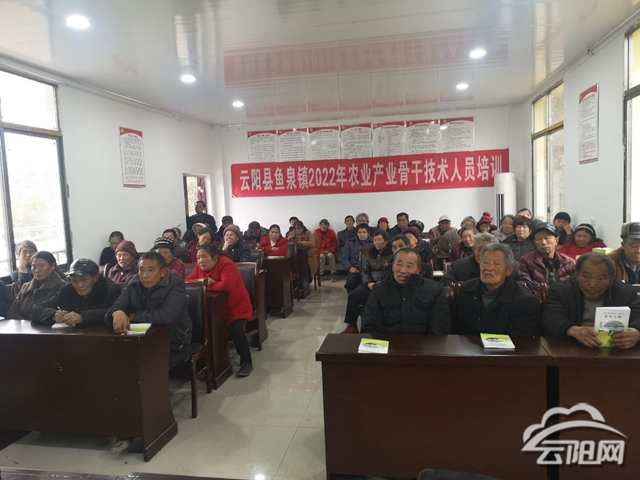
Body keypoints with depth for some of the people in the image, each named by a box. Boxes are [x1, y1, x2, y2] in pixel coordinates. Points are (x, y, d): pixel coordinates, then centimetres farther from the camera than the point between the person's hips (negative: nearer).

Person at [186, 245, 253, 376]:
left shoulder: (226, 264, -21)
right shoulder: (200, 266, 1)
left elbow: (227, 285, -35)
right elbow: (187, 281, -2)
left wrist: (206, 285, -23)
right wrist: (200, 281, -23)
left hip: (236, 308, -6)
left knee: (235, 330, -27)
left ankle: (246, 362, -7)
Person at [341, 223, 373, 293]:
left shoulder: (373, 242, 11)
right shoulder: (350, 242, 16)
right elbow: (344, 258, 11)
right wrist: (350, 267, -9)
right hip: (354, 269, 2)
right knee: (350, 282, -30)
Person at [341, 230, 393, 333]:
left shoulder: (393, 253, -6)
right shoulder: (369, 253, 11)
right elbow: (365, 271, 10)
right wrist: (368, 283, -9)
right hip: (371, 283, 6)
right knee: (353, 295, -16)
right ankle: (352, 325, -8)